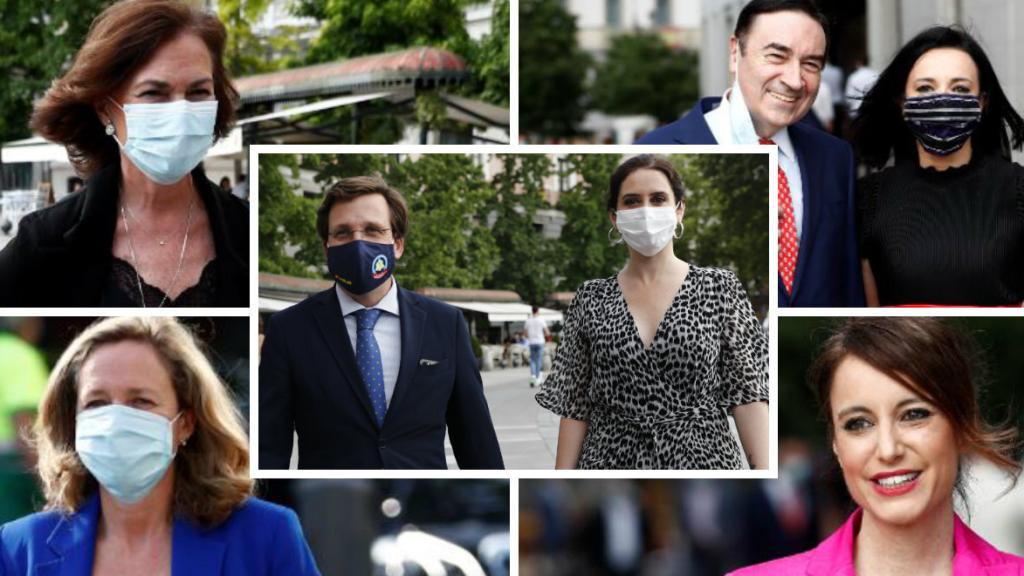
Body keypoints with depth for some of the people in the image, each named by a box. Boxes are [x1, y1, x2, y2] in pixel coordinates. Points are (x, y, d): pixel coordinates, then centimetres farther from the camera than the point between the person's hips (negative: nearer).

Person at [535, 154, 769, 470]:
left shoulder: (719, 289, 1)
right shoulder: (591, 299, 5)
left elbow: (747, 394, -3)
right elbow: (575, 406, 5)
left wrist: (765, 477, -13)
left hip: (700, 462, -1)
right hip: (613, 462, 1)